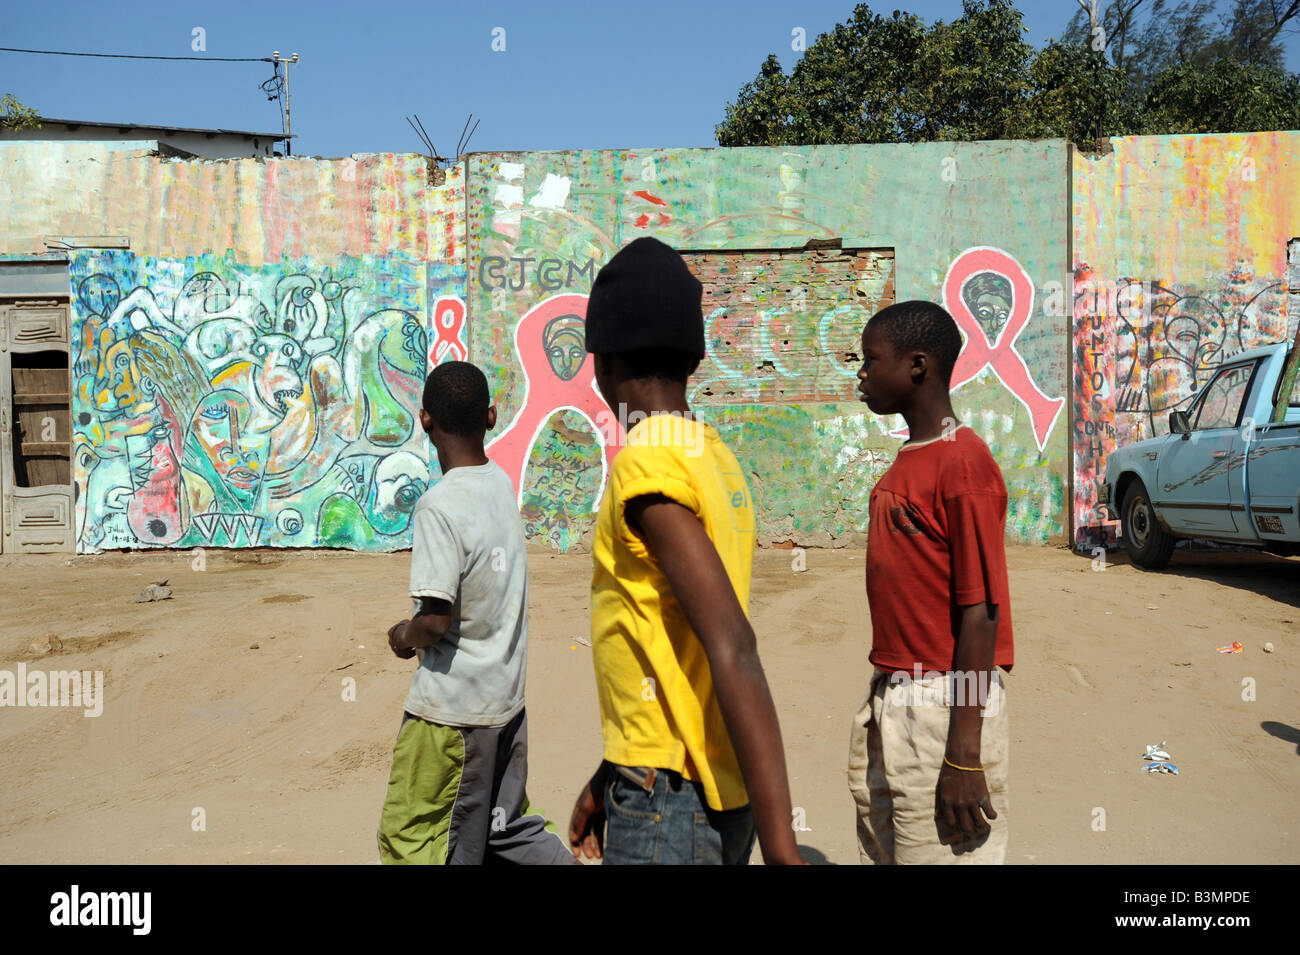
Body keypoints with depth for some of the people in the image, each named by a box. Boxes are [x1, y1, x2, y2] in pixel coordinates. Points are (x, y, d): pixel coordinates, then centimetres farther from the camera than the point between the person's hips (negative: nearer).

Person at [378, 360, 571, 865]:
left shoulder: (437, 507, -21)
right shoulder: (502, 483, 2)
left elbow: (436, 620, -23)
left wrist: (404, 634, -3)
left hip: (450, 708, -7)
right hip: (508, 696, 8)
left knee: (411, 840, 11)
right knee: (506, 829, 22)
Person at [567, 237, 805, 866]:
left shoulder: (647, 466, -19)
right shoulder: (716, 457, 8)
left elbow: (732, 651, -27)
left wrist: (780, 845, -27)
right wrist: (609, 779, 22)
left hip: (670, 804, -8)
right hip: (717, 793, 8)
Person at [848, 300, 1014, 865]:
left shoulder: (963, 463, -16)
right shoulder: (906, 461, 11)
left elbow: (981, 612, -19)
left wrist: (963, 757, -19)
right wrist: (881, 700, 19)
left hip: (943, 705, -9)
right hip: (888, 695, 9)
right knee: (879, 850, 18)